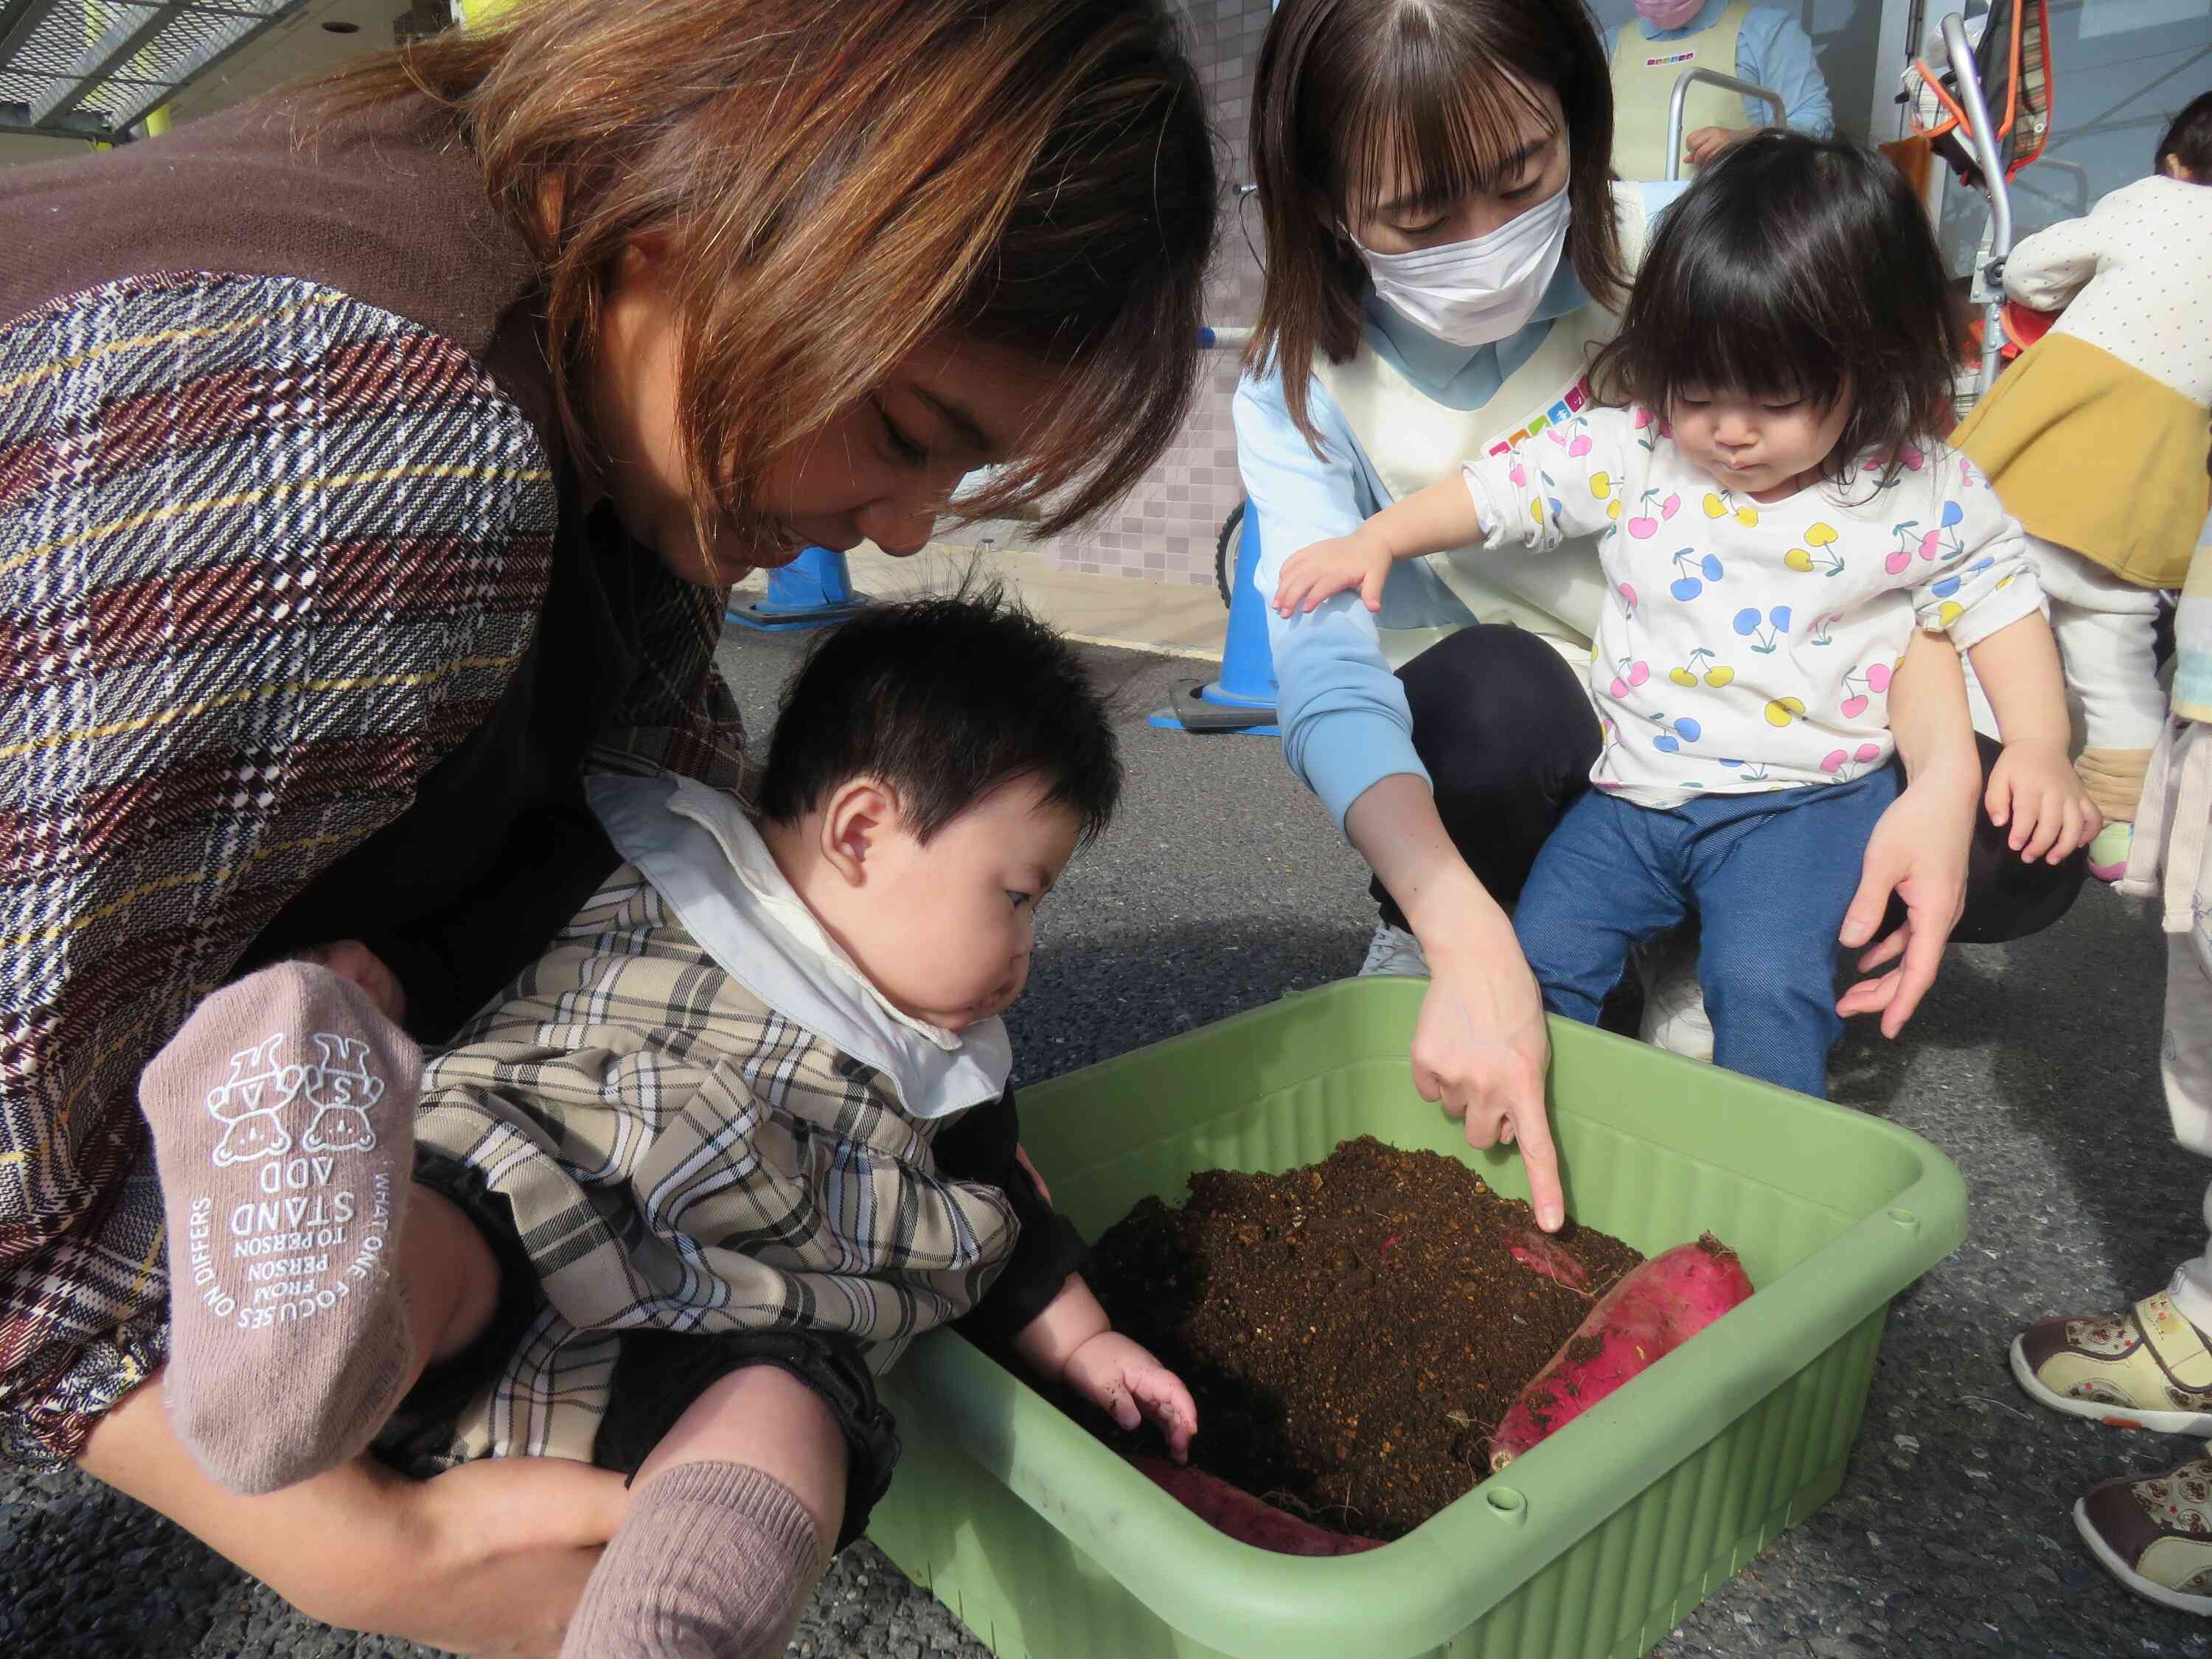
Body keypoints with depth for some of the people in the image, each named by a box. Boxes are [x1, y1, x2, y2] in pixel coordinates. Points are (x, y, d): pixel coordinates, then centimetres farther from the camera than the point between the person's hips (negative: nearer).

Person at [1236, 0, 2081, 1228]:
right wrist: (1470, 946, -45)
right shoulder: (1302, 389, -16)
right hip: (1508, 759, -2)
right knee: (1493, 693, -37)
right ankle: (1419, 949, -5)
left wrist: (1943, 771, -30)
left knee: (2014, 858, -17)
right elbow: (1328, 677, -30)